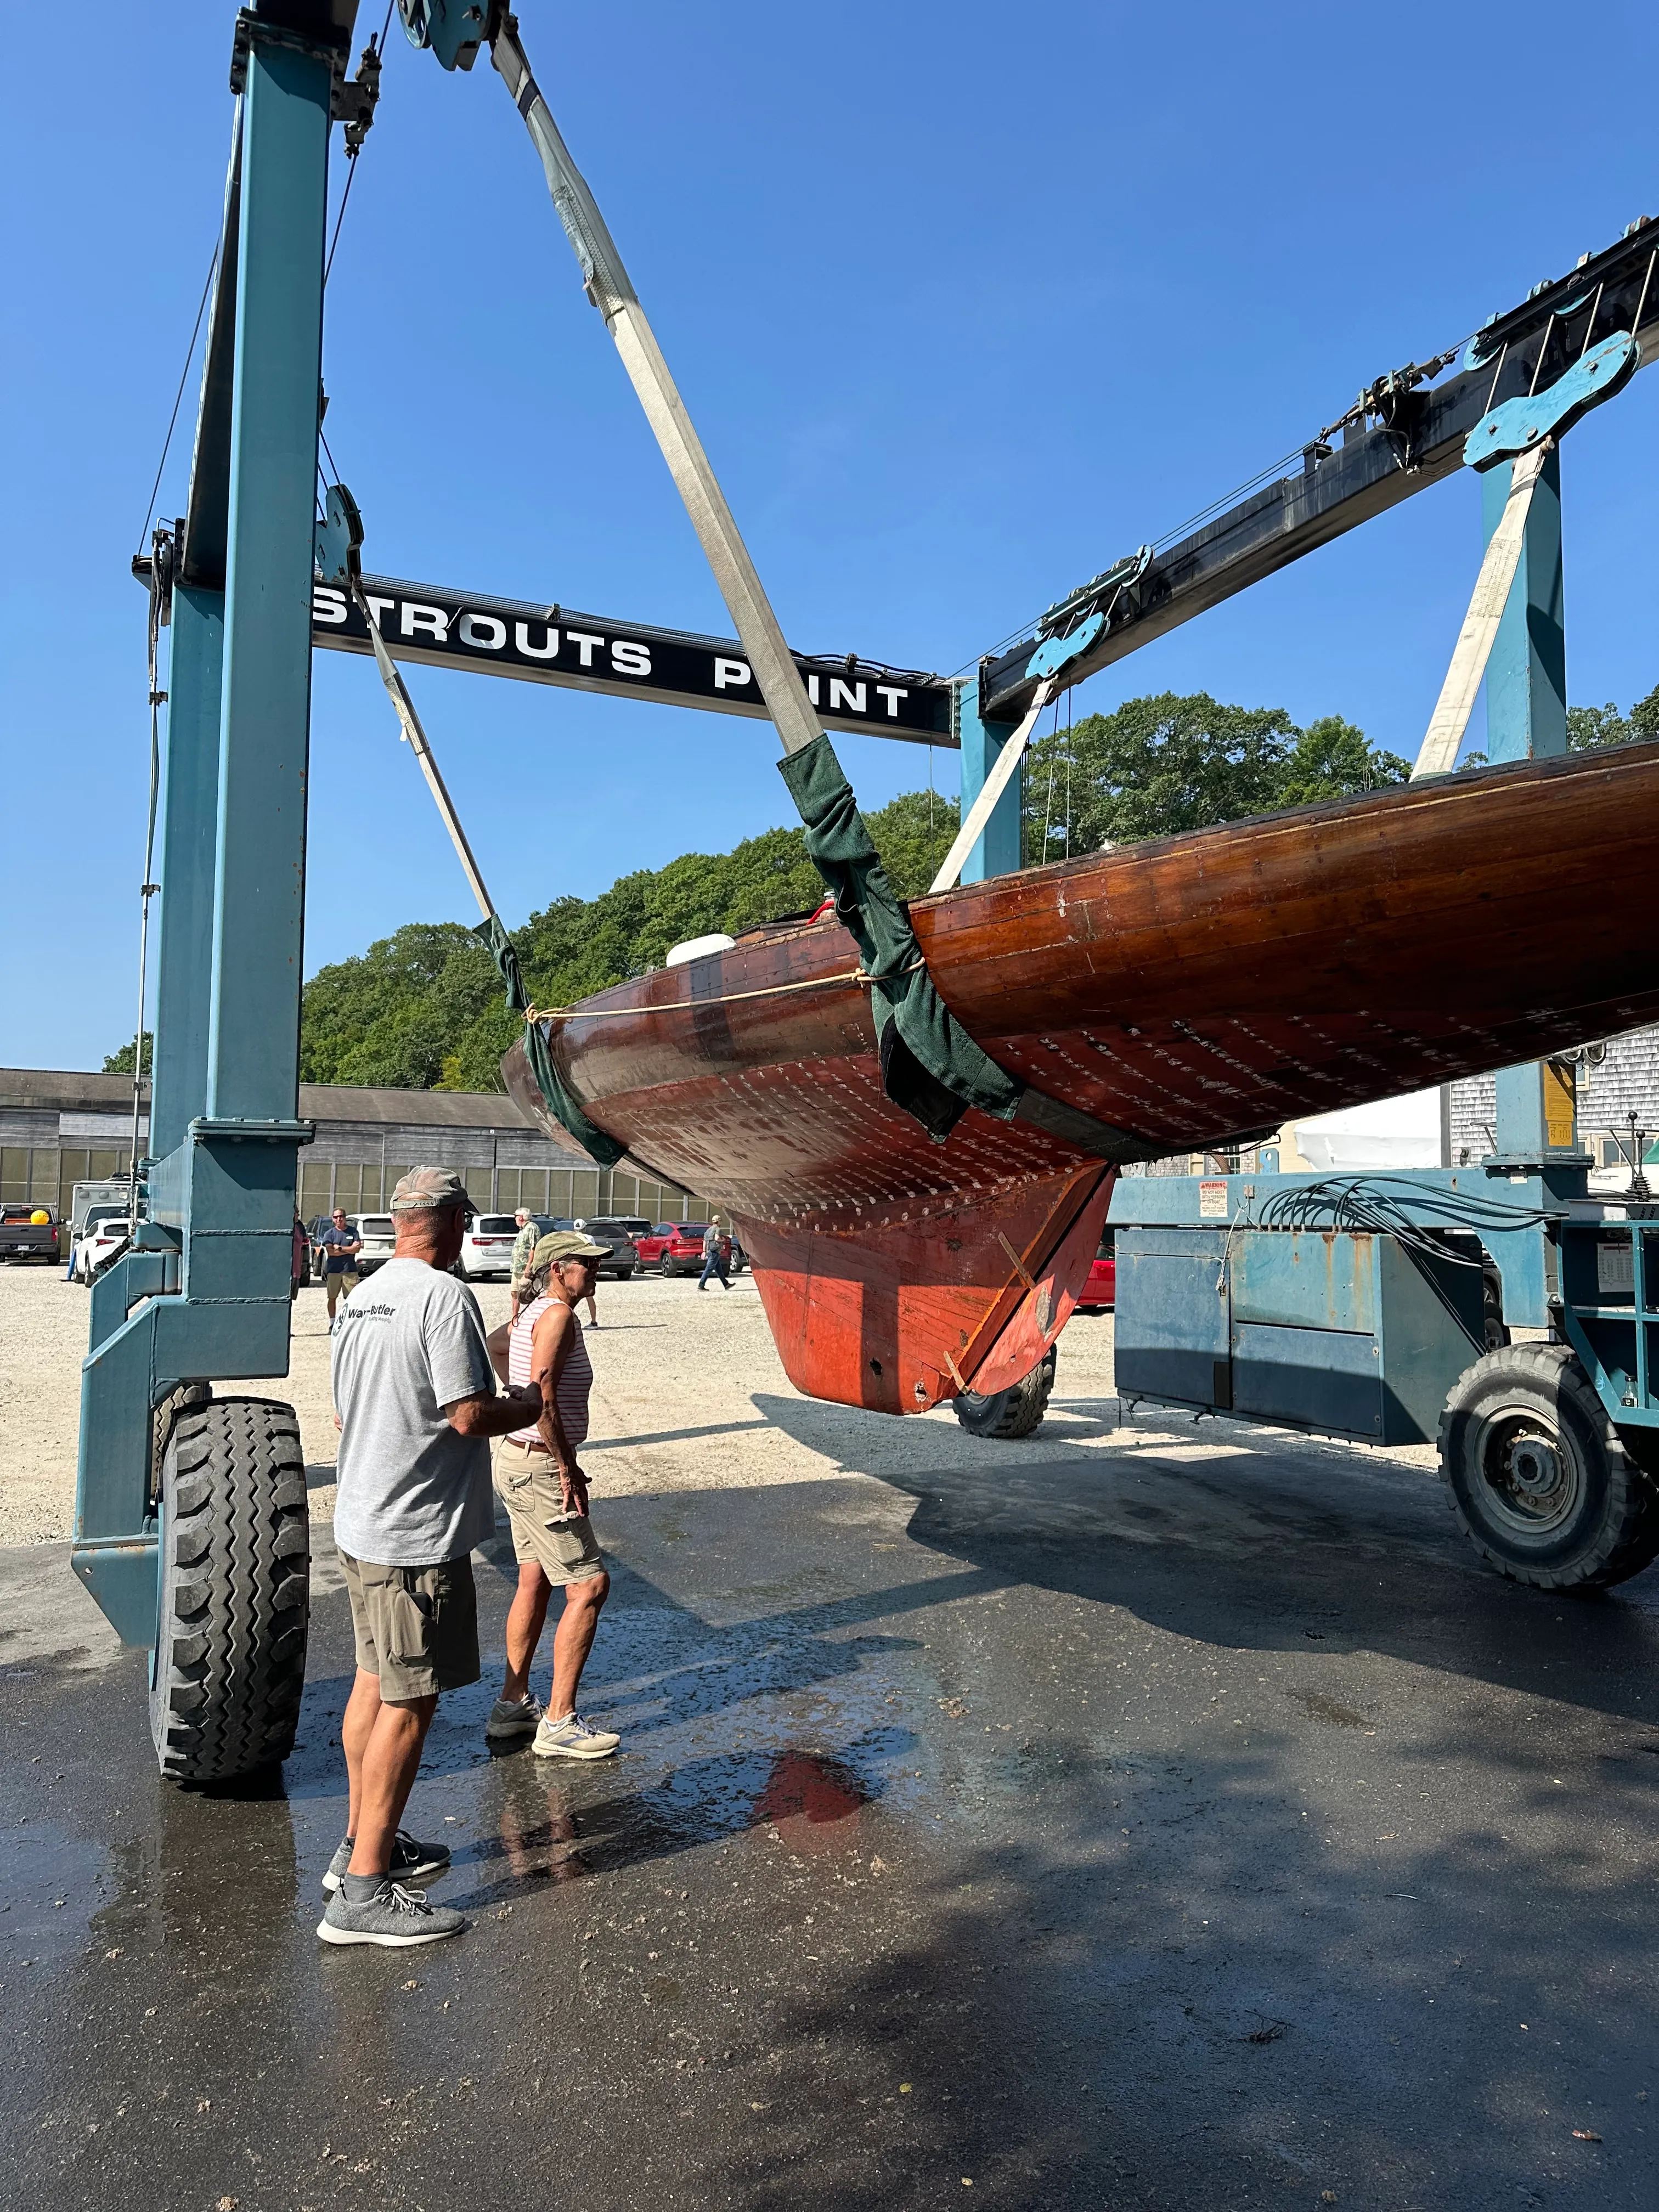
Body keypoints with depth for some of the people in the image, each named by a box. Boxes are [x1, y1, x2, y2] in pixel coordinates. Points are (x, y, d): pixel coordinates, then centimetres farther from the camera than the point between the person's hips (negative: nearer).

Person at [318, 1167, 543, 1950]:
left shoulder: (360, 1297, 10)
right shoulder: (443, 1295, -19)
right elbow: (470, 1415, -23)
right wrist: (528, 1403, -3)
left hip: (360, 1523, 10)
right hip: (417, 1535, -9)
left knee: (374, 1683, 20)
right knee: (409, 1703, -1)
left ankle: (361, 1843, 33)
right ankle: (364, 1892, 6)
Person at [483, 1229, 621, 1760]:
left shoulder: (534, 1313, 11)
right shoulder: (558, 1314, -18)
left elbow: (492, 1345, 31)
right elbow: (543, 1398, -26)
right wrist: (568, 1468, -21)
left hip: (520, 1460, 10)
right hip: (539, 1468, -10)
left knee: (535, 1582, 17)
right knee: (589, 1585, -6)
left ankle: (513, 1704, 27)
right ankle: (558, 1725, -1)